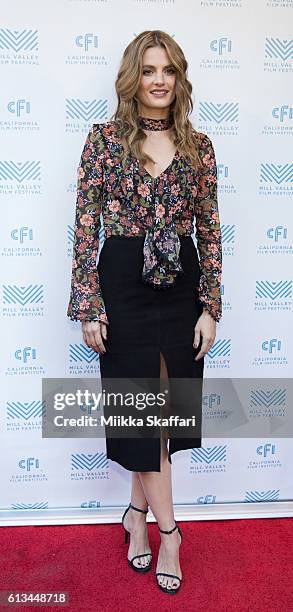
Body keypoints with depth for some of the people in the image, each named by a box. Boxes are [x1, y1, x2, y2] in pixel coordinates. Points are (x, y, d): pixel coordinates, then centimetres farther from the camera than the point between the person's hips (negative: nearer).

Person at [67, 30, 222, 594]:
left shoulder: (199, 146, 6)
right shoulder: (104, 138, -1)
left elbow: (209, 231, 5)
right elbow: (85, 227, -4)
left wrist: (210, 306, 0)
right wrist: (88, 305, -9)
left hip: (181, 286, 3)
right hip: (123, 284, -3)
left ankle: (138, 511, 33)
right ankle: (168, 528, 22)